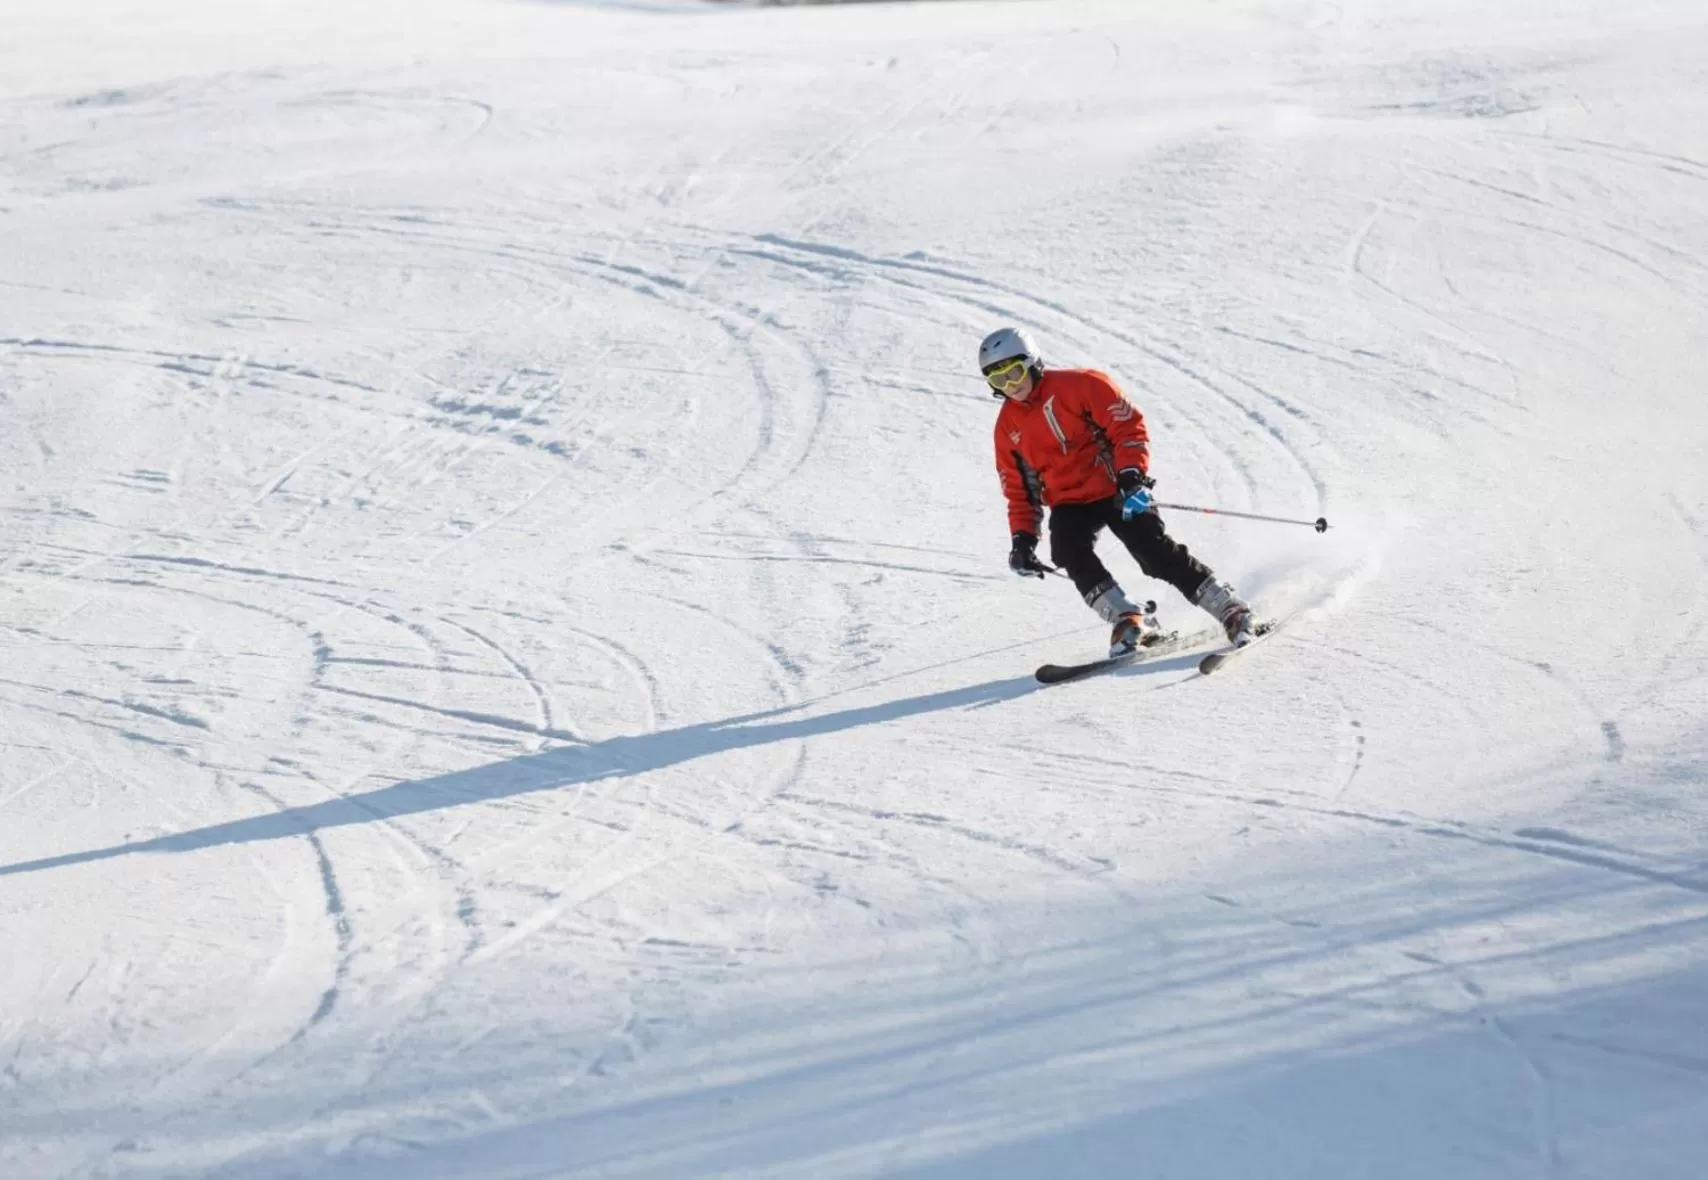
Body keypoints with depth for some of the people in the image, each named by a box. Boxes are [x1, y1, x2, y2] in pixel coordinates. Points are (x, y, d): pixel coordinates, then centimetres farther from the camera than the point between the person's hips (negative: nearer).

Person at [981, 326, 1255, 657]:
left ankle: (1231, 610, -6)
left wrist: (1132, 476, -23)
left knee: (1157, 552, -16)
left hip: (1114, 490, -4)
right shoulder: (1007, 426, 8)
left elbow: (1128, 426, -11)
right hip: (1069, 503, 4)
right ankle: (1129, 620, -22)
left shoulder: (1079, 384, -7)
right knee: (1070, 553, -26)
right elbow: (1019, 490, 16)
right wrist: (1023, 539, 5)